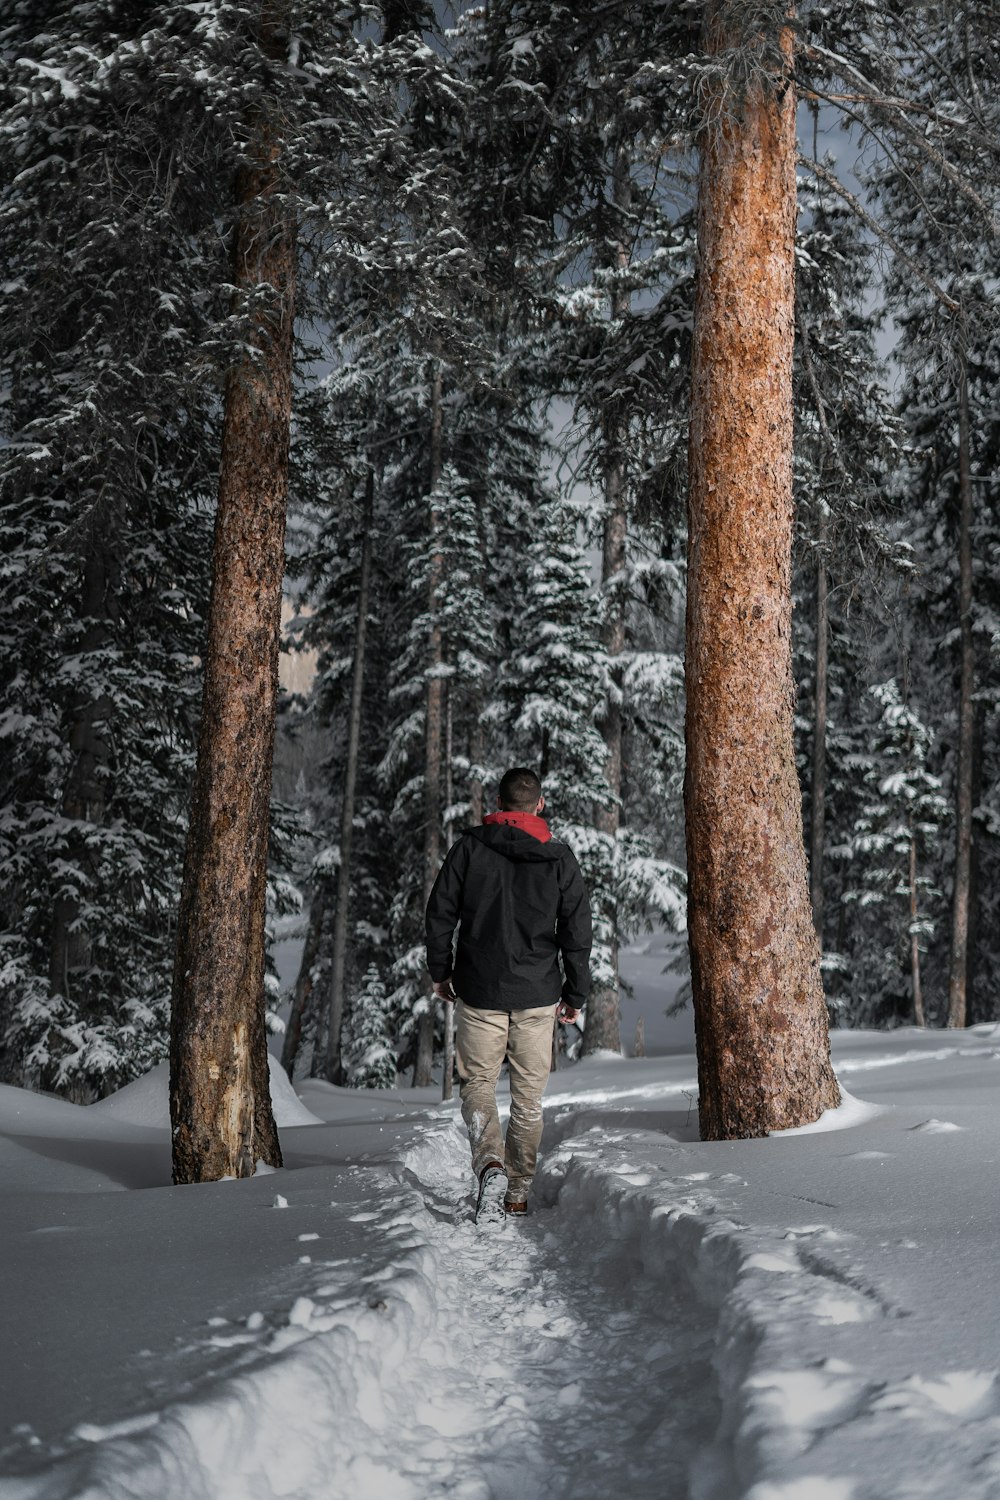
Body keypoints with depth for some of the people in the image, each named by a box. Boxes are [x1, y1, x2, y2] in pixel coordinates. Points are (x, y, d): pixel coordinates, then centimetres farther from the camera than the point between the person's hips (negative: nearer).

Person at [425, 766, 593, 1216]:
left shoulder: (470, 847, -2)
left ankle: (489, 1157, -15)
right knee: (529, 1094, 11)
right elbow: (578, 933, 0)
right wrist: (575, 994, 9)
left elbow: (439, 914, -1)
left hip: (478, 992, -1)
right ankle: (518, 1191, 15)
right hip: (538, 996, 1)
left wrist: (440, 971, 11)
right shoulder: (560, 858, -1)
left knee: (476, 1081, 11)